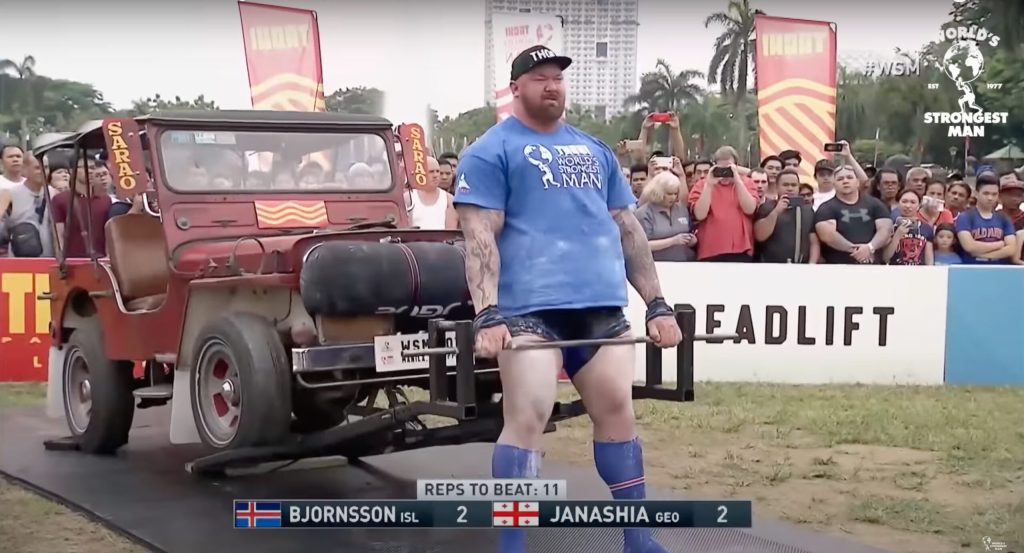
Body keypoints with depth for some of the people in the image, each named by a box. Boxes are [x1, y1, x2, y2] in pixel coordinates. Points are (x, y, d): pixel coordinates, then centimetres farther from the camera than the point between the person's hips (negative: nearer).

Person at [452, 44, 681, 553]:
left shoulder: (595, 150, 20)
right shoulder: (491, 151, 2)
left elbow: (628, 230, 20)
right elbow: (480, 237, -8)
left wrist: (658, 304, 15)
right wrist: (487, 315, -20)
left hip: (601, 306, 6)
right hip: (531, 307, -5)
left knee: (618, 412, 9)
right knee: (526, 419, -11)